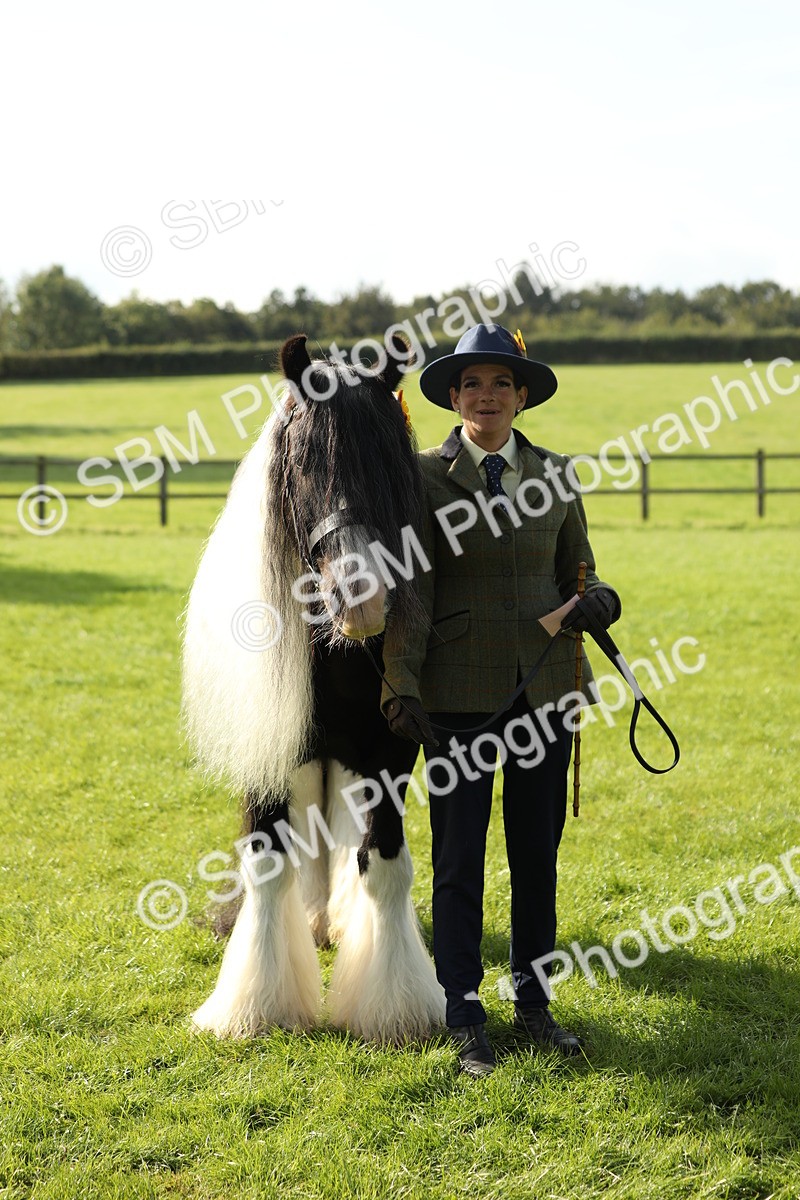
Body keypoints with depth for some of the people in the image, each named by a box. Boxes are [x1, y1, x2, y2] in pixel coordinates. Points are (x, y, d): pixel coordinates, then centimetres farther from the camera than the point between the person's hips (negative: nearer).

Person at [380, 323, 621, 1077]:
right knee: (458, 860, 3)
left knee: (538, 853, 11)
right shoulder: (424, 477, -3)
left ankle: (533, 1005, 25)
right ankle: (464, 1021, 14)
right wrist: (401, 683, -19)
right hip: (460, 692, -3)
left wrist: (598, 601, -11)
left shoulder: (556, 476, 7)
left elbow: (578, 572, 12)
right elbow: (411, 588, -9)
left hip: (545, 687, 3)